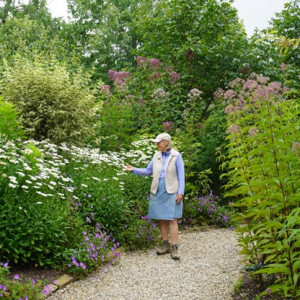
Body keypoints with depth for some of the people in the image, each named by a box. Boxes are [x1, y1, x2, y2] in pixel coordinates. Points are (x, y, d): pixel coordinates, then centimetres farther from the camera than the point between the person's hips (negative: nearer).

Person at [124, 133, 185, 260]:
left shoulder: (176, 156, -6)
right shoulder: (156, 156, 7)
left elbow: (181, 175, -6)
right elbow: (148, 171, 14)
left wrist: (181, 193, -11)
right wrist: (134, 169, 2)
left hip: (171, 192, -5)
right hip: (157, 192, 5)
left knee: (172, 219, -6)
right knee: (162, 219, 8)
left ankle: (174, 248, -3)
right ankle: (166, 245, 18)